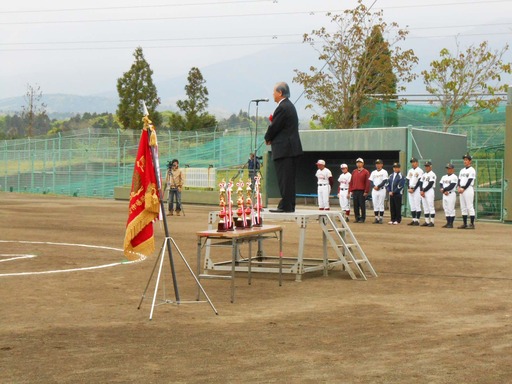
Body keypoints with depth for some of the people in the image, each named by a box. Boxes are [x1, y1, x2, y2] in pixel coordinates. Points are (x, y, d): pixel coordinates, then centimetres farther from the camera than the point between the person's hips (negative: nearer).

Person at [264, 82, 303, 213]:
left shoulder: (282, 108, -15)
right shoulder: (290, 106, 17)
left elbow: (274, 127, -15)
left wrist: (268, 138, 2)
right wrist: (271, 138, 8)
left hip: (283, 149, -10)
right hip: (292, 147, 10)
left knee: (284, 178, -8)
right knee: (289, 178, 12)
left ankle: (286, 205, -8)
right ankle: (289, 205, 15)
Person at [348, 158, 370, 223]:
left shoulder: (366, 172, 0)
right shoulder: (354, 172, 15)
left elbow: (368, 182, -4)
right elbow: (351, 182, 15)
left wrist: (366, 191, -10)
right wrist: (350, 190, 7)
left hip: (362, 191, -5)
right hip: (355, 191, 5)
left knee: (362, 205, -4)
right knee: (355, 205, 5)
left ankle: (362, 218, 0)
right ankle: (357, 218, 11)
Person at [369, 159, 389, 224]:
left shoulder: (384, 172, 0)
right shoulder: (373, 172, 15)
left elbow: (385, 181, -9)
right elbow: (371, 181, 8)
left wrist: (378, 186, -15)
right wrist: (374, 186, -10)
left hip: (381, 189, -5)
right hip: (374, 190, 5)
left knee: (381, 204, -5)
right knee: (375, 204, 3)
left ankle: (381, 218, -2)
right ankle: (376, 218, 6)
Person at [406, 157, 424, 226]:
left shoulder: (420, 171, -5)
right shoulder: (410, 171, 16)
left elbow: (419, 181, -11)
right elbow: (408, 180, 14)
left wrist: (413, 189, -14)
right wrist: (408, 188, -1)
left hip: (417, 189, -7)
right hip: (410, 190, 7)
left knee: (417, 205, -8)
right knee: (412, 205, 6)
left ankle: (417, 220, -7)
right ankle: (414, 220, 10)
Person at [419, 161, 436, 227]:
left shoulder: (432, 174, -7)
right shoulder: (424, 174, 17)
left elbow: (430, 185, -15)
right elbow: (421, 183, 11)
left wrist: (423, 191, -13)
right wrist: (421, 191, -4)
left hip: (430, 191, -8)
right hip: (423, 192, 8)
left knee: (431, 207, -7)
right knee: (425, 207, 8)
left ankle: (432, 222, -6)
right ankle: (427, 221, 12)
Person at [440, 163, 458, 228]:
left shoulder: (454, 177, -7)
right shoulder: (444, 177, 16)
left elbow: (451, 186, -17)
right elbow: (441, 185, 6)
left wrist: (443, 189, -11)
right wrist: (444, 191, -11)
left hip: (451, 194, -7)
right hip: (444, 195, 7)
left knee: (451, 209, -6)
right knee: (446, 209, 9)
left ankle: (451, 224, -3)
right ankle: (448, 223, 15)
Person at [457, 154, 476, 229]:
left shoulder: (472, 170, -5)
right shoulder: (462, 170, 19)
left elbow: (469, 181, -13)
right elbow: (459, 180, 13)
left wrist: (463, 189, -17)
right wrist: (459, 187, -5)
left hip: (468, 189, -8)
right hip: (461, 190, 8)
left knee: (470, 207, -8)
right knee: (463, 207, 8)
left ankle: (472, 224, -7)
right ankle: (464, 224, 12)